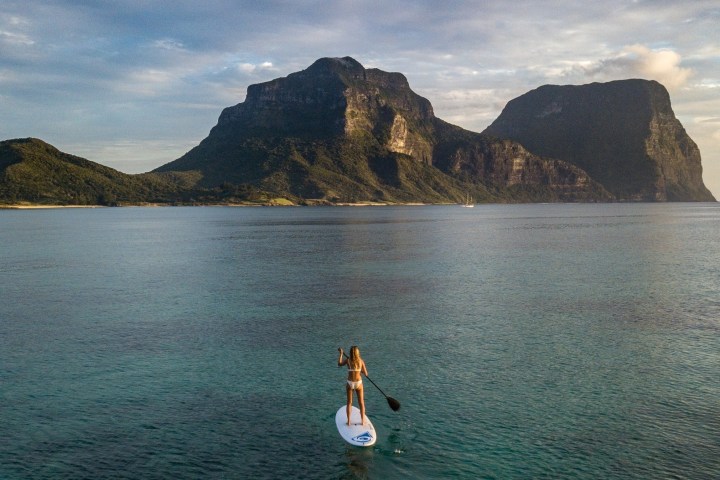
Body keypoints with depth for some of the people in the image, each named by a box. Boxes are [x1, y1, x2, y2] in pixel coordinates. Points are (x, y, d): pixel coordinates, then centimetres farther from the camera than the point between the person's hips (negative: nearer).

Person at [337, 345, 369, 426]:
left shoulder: (348, 360, -10)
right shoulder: (361, 361, -9)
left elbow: (339, 364, 11)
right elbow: (365, 374, -3)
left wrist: (341, 354, 19)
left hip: (350, 383, 0)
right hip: (358, 383, 0)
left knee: (349, 402, 16)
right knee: (361, 403, 14)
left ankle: (348, 421, 20)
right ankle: (363, 421, 19)